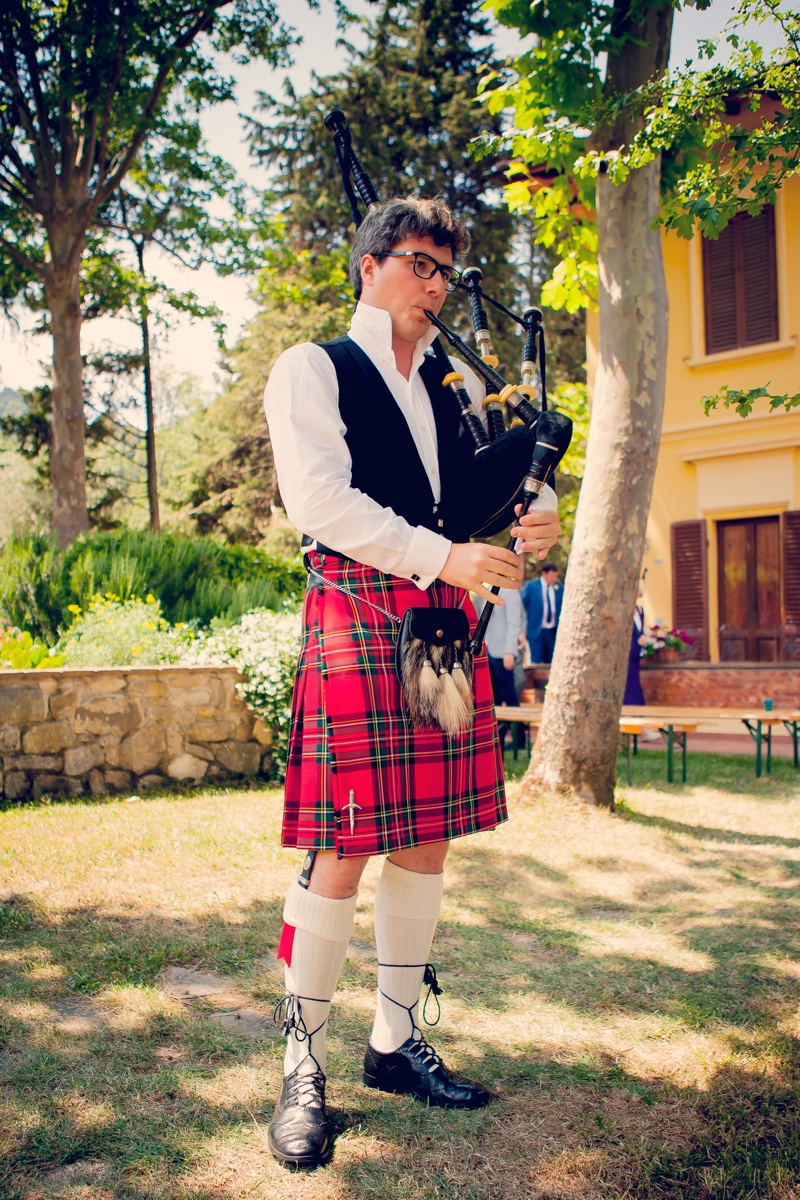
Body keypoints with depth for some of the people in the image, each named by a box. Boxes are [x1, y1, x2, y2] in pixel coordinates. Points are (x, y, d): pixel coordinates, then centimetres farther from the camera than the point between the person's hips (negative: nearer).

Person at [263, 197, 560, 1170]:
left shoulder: (457, 384, 21)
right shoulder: (311, 370, 3)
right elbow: (319, 497, -11)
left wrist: (535, 517, -7)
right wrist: (442, 557, -18)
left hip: (445, 618, 6)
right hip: (356, 612, -6)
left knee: (426, 841, 8)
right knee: (343, 850, -6)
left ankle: (396, 1043, 23)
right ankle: (303, 1065, 10)